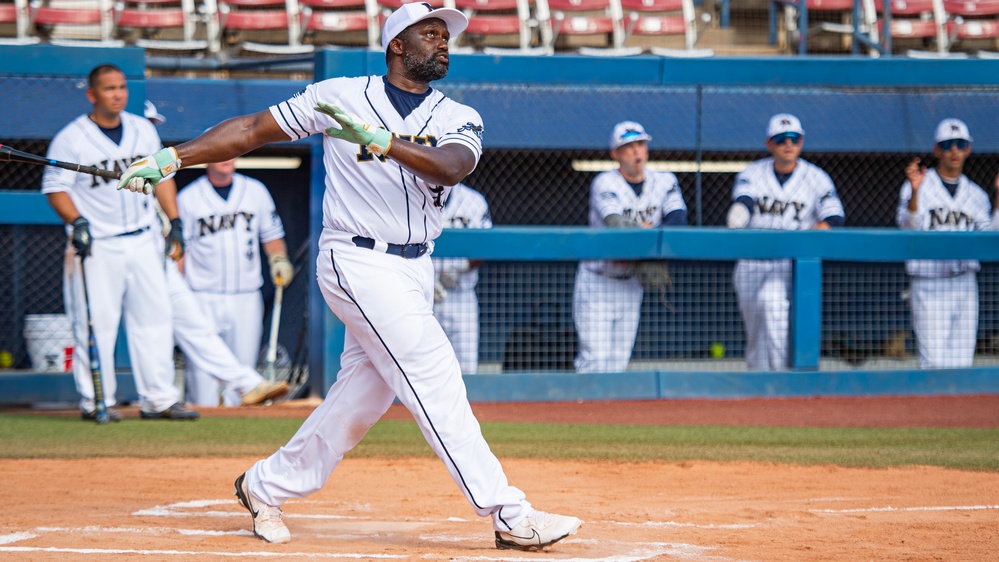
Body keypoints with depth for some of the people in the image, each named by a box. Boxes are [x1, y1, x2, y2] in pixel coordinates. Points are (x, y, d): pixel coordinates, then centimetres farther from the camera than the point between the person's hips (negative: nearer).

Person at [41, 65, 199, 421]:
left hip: (143, 242, 5)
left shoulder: (144, 130, 10)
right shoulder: (71, 138, -6)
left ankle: (158, 398, 8)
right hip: (97, 245, -5)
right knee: (95, 322, -5)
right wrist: (76, 222, -22)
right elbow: (55, 188, -7)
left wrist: (174, 222, 10)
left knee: (154, 317, 3)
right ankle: (95, 401, 3)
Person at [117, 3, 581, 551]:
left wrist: (381, 140, -33)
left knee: (360, 395, 9)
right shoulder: (341, 96, -1)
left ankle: (266, 486, 29)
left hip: (414, 272, 6)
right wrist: (172, 157, -5)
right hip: (359, 262, -6)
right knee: (434, 377, -13)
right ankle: (509, 515, -16)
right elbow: (253, 129, 3)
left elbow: (450, 166, -17)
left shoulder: (459, 119, 6)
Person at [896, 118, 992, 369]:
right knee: (934, 362, -11)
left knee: (961, 364, 3)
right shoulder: (920, 185, 2)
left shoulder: (976, 195, 14)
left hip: (965, 284, 4)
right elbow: (908, 226, -15)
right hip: (929, 284, -4)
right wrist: (915, 191, -30)